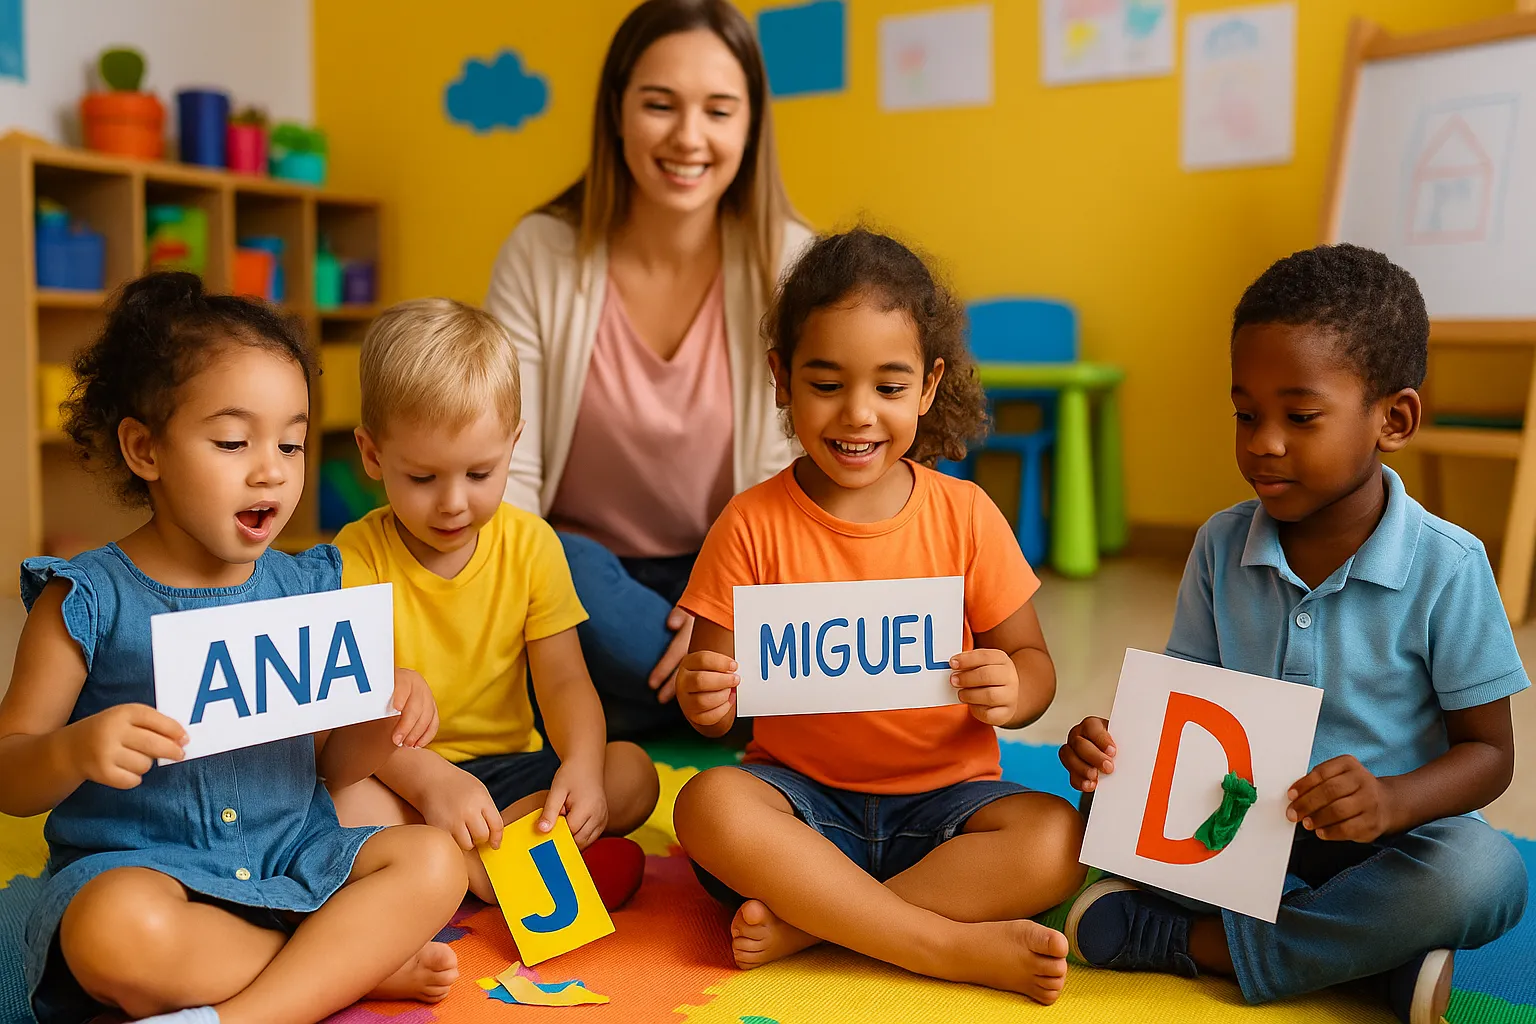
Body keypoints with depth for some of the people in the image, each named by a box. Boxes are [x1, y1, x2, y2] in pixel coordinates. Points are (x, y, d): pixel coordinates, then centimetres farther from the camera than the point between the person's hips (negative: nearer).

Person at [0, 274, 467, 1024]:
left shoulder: (306, 588, 5)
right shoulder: (88, 600, -6)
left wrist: (385, 723, -10)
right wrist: (73, 751, -26)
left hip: (289, 858, 4)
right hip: (135, 863, -3)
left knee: (432, 861, -17)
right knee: (117, 932, -36)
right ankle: (364, 962, -14)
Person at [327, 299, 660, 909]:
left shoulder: (530, 544, -2)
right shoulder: (357, 559, -11)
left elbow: (564, 679, -4)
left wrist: (582, 764, -26)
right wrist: (428, 778, -36)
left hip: (509, 768, 4)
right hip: (401, 776, -3)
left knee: (633, 772, -18)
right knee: (346, 809, -34)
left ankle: (459, 858, -23)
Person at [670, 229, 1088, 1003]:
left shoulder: (965, 515, -1)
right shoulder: (752, 526, -4)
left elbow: (1033, 663, 3)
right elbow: (717, 704, -1)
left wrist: (1010, 691, -21)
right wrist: (704, 700, -26)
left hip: (943, 798, 1)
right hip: (801, 796, -1)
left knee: (1057, 838, -26)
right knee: (709, 805, -31)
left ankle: (804, 923, -21)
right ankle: (958, 947, -25)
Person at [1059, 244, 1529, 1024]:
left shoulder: (1445, 566, -11)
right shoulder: (1222, 546, 0)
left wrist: (1392, 802, -28)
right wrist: (1119, 748, -18)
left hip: (1387, 837, -2)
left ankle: (1184, 940, -21)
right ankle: (1370, 951, -19)